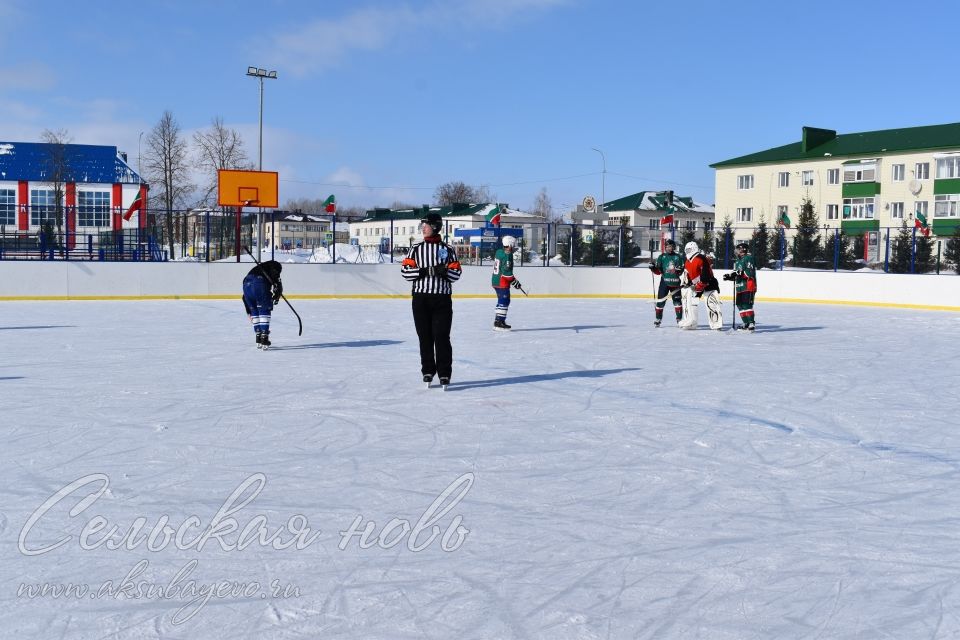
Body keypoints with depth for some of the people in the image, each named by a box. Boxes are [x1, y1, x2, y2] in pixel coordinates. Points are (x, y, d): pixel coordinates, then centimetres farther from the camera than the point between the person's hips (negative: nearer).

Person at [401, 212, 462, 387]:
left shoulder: (447, 249, 6)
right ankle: (428, 371, 18)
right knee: (425, 336, 6)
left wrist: (444, 271, -17)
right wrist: (424, 271, -15)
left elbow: (456, 274, 3)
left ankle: (444, 373, 2)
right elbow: (405, 271, -1)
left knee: (442, 336, -5)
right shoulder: (416, 248, 8)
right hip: (421, 297, 2)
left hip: (442, 298, -2)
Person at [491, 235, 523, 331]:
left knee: (502, 301, 17)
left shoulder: (499, 252, 11)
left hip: (495, 280, 10)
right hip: (502, 282, -10)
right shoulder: (507, 255, -18)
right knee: (504, 301, -7)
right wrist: (514, 281, -13)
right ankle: (499, 323, -10)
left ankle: (497, 322, 20)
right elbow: (506, 271, -23)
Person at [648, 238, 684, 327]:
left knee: (677, 300, 2)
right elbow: (658, 271, 4)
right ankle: (658, 319, 6)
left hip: (675, 282, 1)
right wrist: (653, 267, -16)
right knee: (660, 300, -4)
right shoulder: (662, 257, 4)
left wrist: (680, 270, -14)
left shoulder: (678, 257, 5)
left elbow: (682, 269, 9)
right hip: (664, 282, -1)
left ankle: (679, 319, 10)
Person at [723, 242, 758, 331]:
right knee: (740, 305, 8)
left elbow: (749, 273, -19)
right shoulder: (738, 261, 21)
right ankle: (746, 323, 14)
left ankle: (752, 323, -15)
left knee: (747, 304, -16)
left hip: (748, 287, -10)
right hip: (739, 287, 10)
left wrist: (738, 273, -25)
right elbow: (736, 275, 26)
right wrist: (729, 276, 9)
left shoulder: (748, 259, -8)